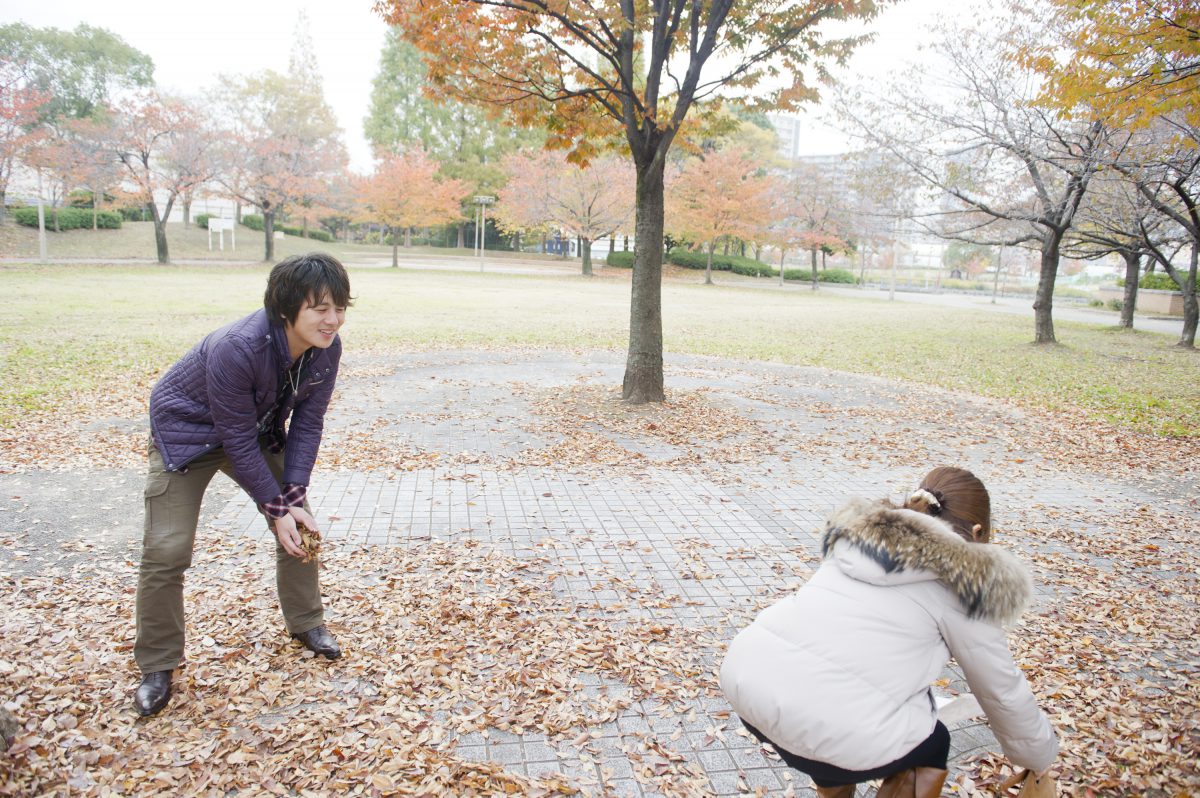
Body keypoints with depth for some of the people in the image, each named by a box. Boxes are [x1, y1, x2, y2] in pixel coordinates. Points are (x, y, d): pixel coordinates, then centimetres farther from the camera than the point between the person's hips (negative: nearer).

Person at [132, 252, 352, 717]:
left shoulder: (326, 348, -21)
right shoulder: (236, 349, -38)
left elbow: (307, 423, -12)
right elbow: (237, 441, -29)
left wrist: (294, 498, -18)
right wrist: (276, 507, -23)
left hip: (259, 429, 6)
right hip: (188, 431, -5)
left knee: (300, 526, 6)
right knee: (166, 551, -9)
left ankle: (306, 623, 28)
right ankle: (157, 666, 11)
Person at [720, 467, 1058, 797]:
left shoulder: (857, 533, 23)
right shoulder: (963, 582, 8)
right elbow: (1002, 691, 19)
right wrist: (1040, 757, 38)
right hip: (831, 727, -6)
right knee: (930, 745, 25)